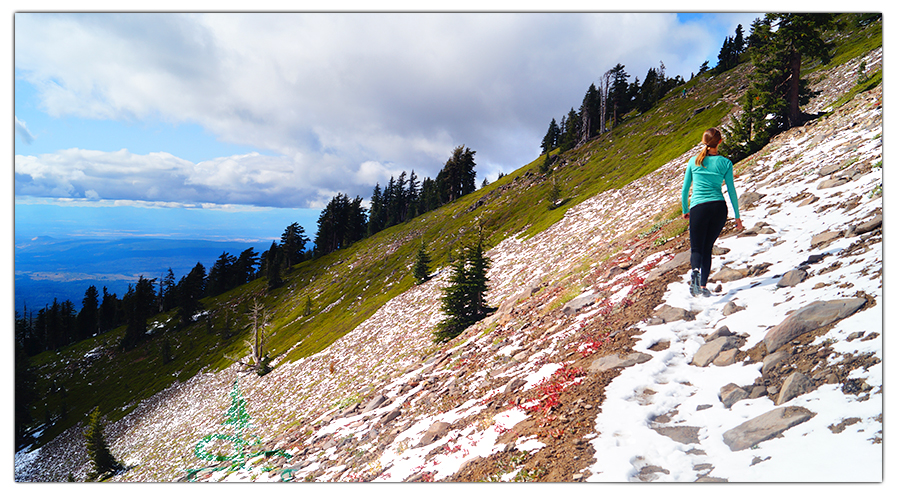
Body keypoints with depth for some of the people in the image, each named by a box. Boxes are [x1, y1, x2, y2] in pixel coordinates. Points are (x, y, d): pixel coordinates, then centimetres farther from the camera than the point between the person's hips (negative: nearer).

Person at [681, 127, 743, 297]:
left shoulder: (694, 161, 5)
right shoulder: (725, 163, 4)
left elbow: (685, 189, 9)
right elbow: (731, 191, 3)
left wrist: (684, 210, 22)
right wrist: (737, 216, 10)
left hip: (698, 208, -1)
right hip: (719, 207, 1)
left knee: (696, 248, 4)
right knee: (707, 247, 13)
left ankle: (695, 270, -29)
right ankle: (703, 286, 9)